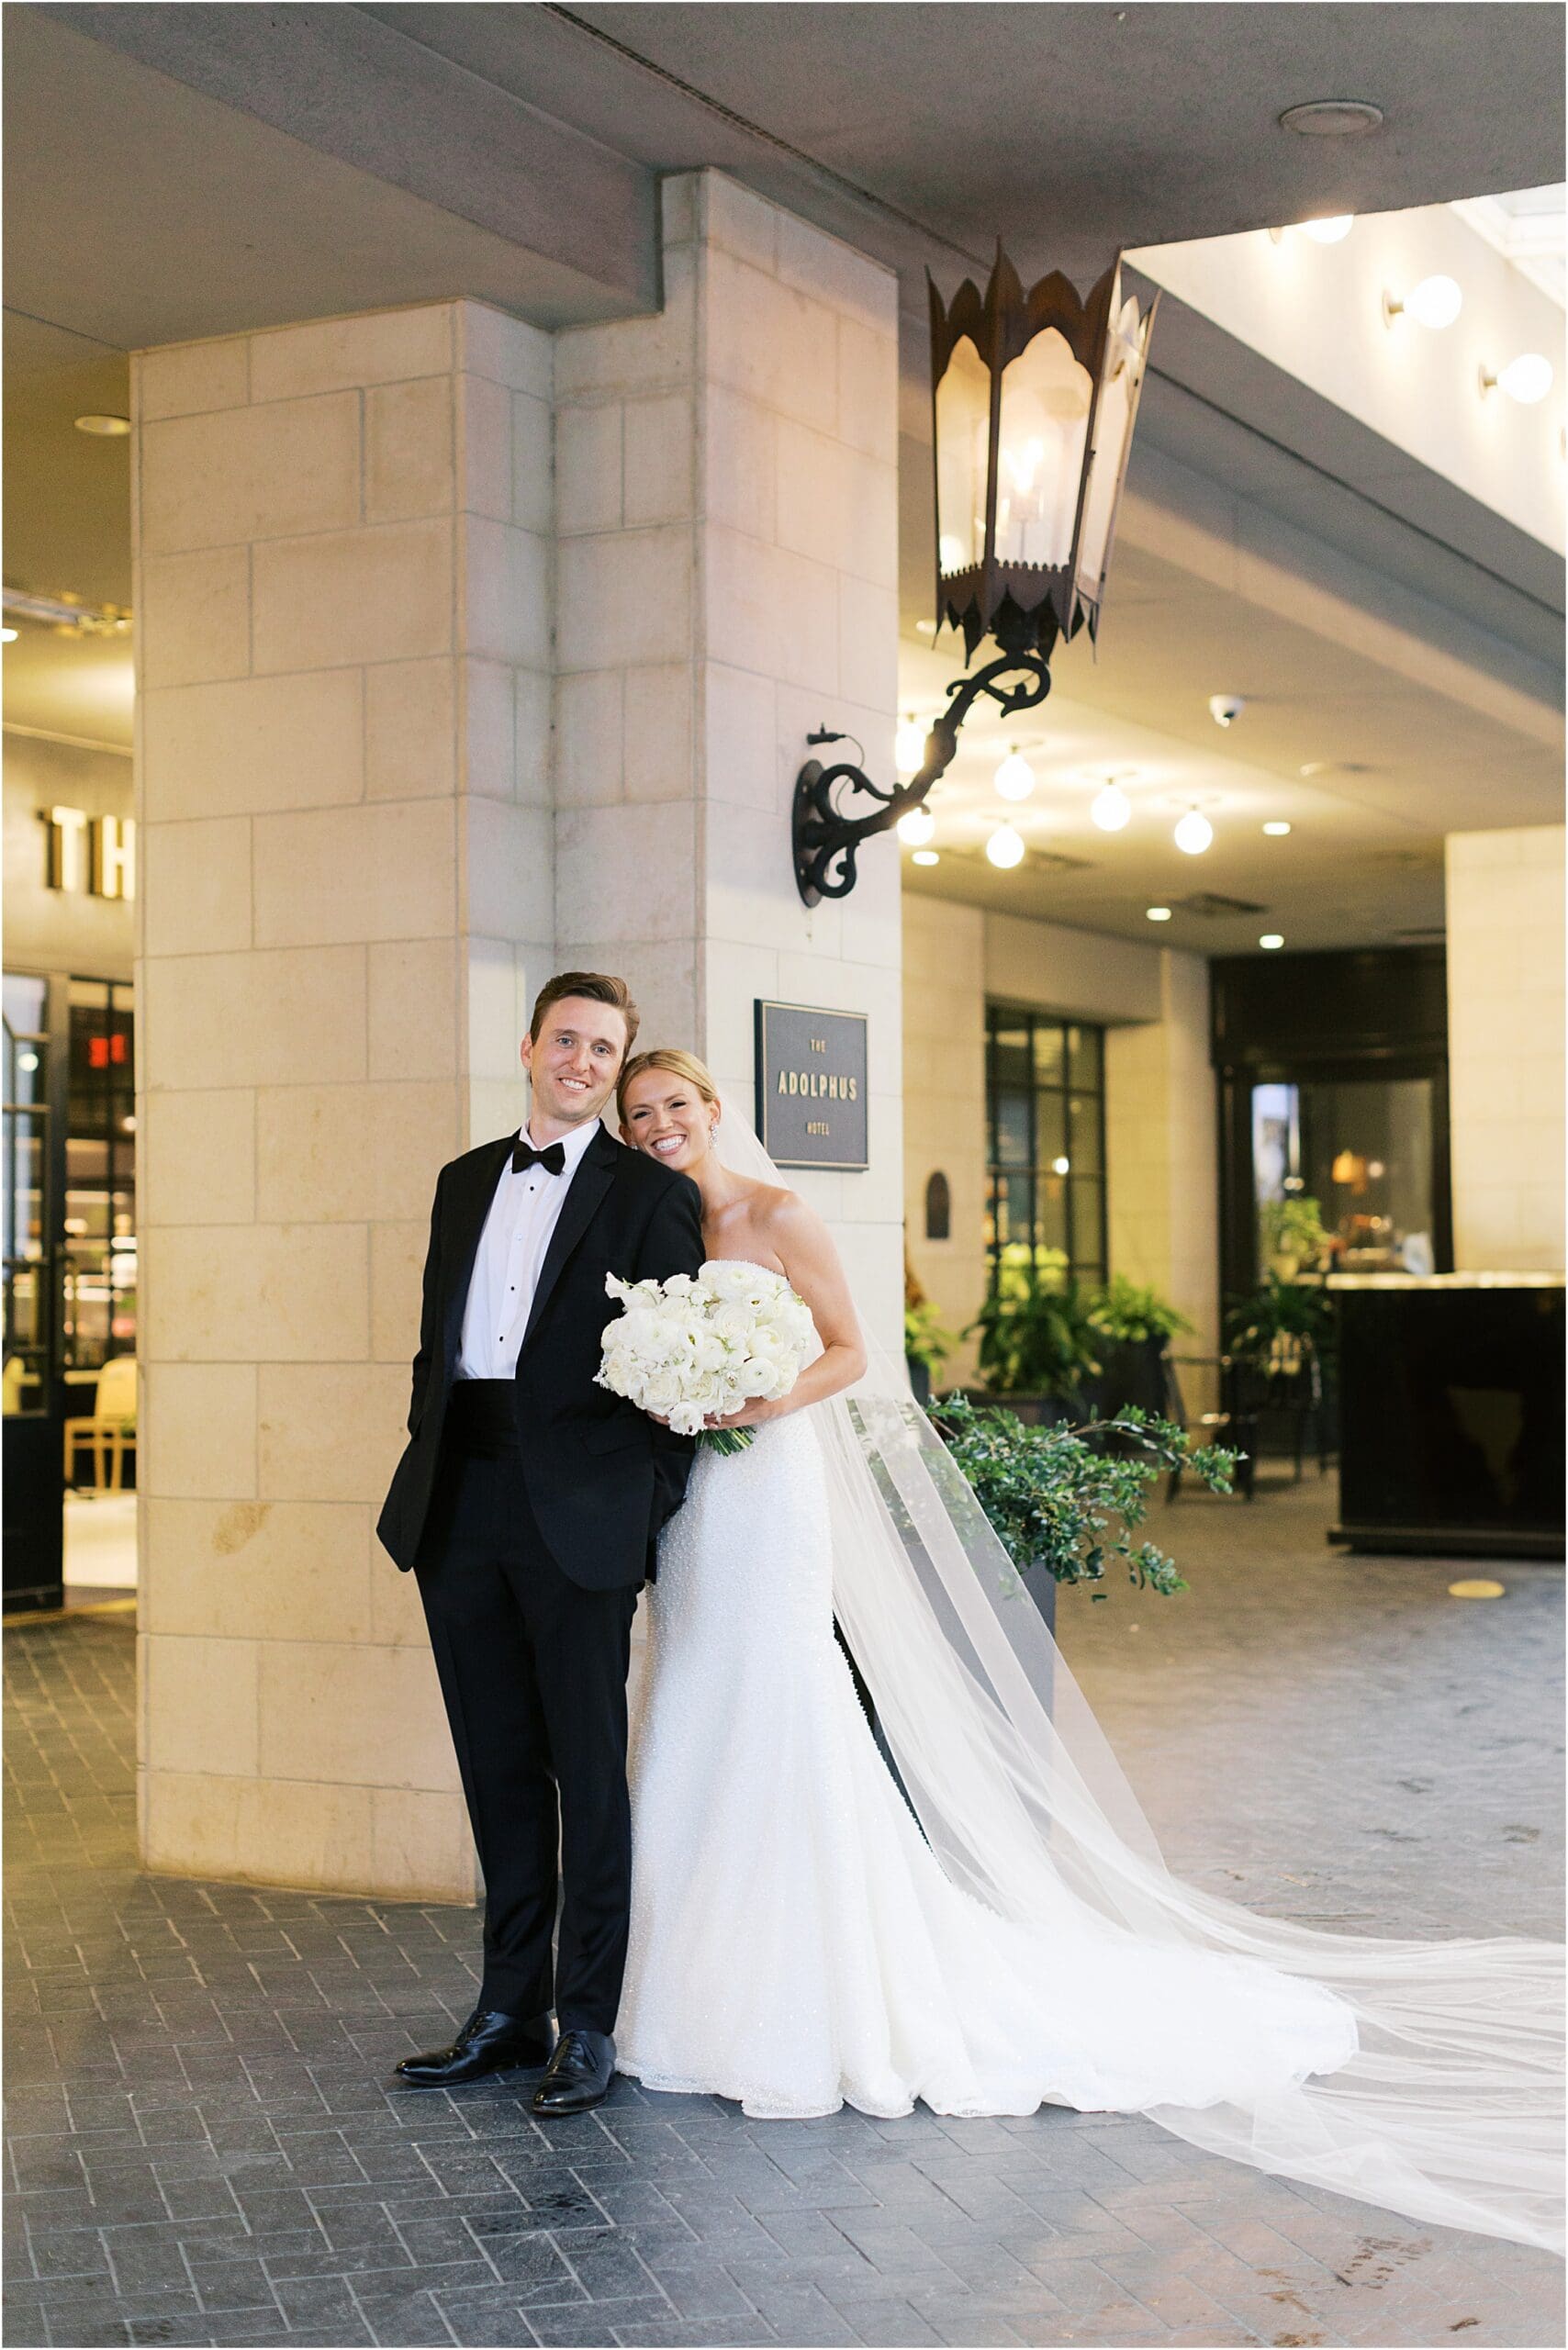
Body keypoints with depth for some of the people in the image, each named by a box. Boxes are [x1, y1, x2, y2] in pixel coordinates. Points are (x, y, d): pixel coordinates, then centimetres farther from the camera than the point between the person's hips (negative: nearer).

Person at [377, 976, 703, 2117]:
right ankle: (509, 2009, 22)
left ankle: (588, 2024, 9)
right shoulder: (467, 1179, 17)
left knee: (588, 1767, 0)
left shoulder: (652, 1192, 0)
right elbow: (437, 1337, 19)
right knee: (498, 1765, 12)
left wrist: (652, 1506, -8)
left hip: (577, 1507, -5)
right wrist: (429, 1464, 9)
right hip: (462, 1504, 5)